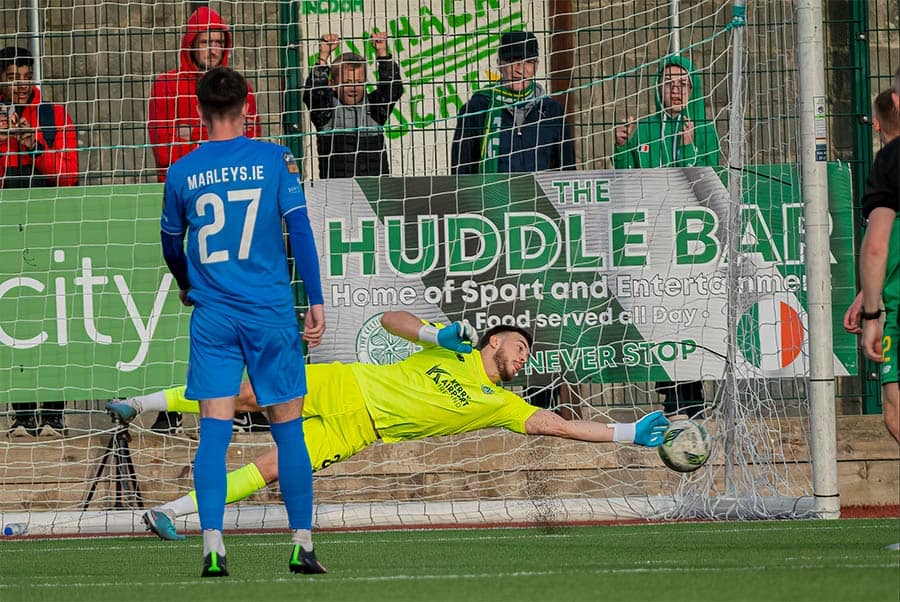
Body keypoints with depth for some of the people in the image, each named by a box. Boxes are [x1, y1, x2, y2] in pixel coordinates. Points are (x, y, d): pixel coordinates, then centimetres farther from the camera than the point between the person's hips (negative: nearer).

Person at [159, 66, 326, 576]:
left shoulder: (182, 173, 4)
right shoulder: (275, 159, -2)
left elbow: (172, 246, 18)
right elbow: (300, 229, -5)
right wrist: (317, 301, 1)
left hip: (212, 315, 1)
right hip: (271, 312, -1)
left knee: (215, 429, -1)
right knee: (289, 428, 7)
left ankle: (213, 546, -11)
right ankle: (302, 544, 7)